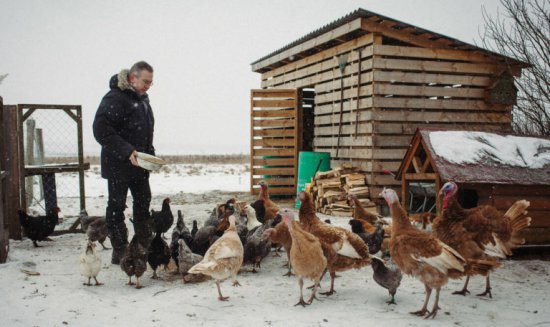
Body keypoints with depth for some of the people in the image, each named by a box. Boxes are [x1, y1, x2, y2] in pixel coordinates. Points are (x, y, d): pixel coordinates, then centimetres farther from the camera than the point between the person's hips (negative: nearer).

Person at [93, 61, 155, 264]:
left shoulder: (142, 98, 11)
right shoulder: (115, 98, -17)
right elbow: (101, 130, -24)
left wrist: (150, 154, 11)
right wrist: (127, 151, -28)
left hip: (139, 163, 9)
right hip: (118, 165, -9)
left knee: (143, 203, 15)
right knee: (117, 206, 3)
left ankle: (146, 247, 27)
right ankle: (119, 252, 12)